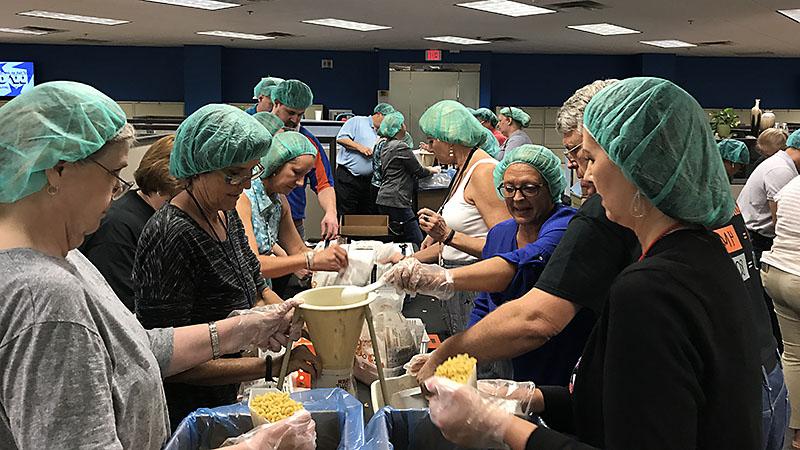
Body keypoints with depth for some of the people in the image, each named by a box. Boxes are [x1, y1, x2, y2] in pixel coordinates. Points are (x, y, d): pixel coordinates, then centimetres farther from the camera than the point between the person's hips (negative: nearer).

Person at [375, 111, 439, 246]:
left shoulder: (385, 147, 17)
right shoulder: (401, 147, -11)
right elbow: (418, 171, -6)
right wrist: (432, 170, 13)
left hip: (383, 199, 10)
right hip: (396, 200, -10)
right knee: (417, 242, -9)